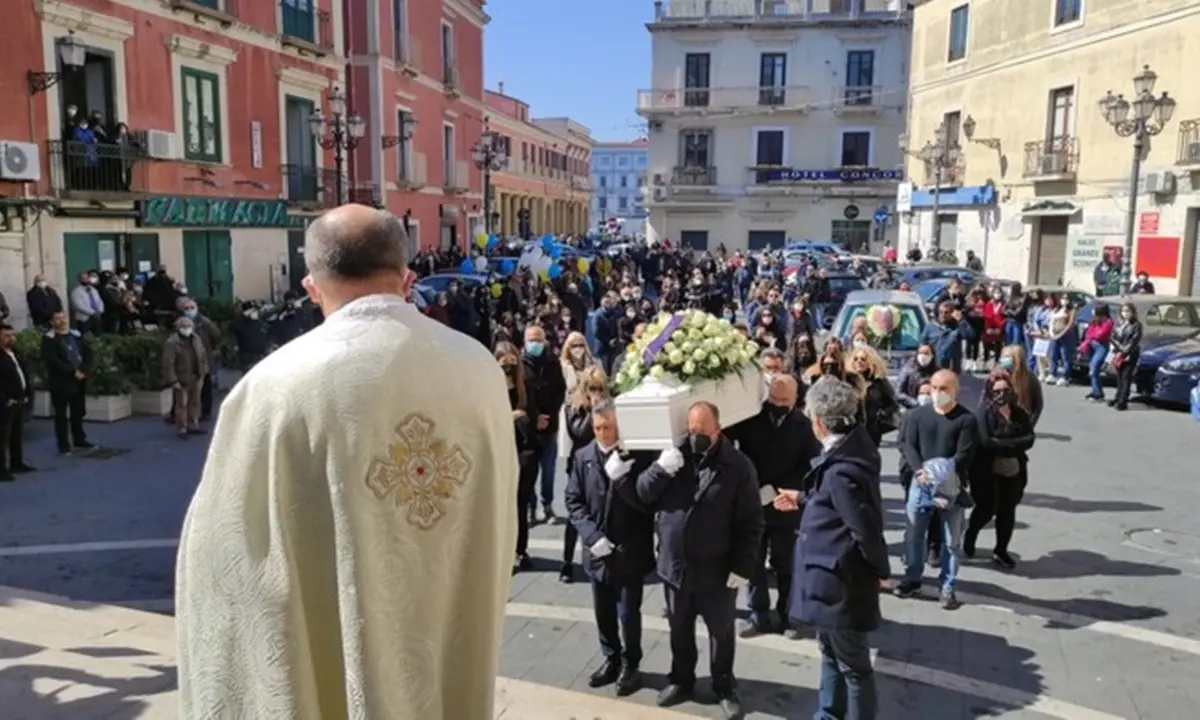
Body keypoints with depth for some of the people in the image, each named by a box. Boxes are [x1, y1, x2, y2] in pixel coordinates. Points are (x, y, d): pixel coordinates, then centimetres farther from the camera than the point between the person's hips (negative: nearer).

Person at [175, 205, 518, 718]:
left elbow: (226, 547, -11)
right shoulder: (480, 368, -9)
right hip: (457, 659, 3)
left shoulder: (278, 383, -20)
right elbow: (498, 519, 3)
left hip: (332, 668, -3)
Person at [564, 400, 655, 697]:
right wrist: (592, 536, -12)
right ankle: (611, 660, 36)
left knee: (628, 613, 6)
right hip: (598, 550, 4)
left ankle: (630, 665, 27)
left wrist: (621, 476, -29)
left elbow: (647, 502, -17)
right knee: (603, 612, 16)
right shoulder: (582, 457, 0)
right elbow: (573, 502, 1)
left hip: (629, 551, -4)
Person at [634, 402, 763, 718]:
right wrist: (661, 469, -19)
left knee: (721, 631, 14)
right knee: (679, 629, 19)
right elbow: (643, 494, -1)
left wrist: (742, 567, -14)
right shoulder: (673, 456, 0)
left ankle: (724, 686, 32)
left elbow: (751, 523, -10)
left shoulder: (738, 466, -12)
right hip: (674, 564, 4)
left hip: (716, 570, -3)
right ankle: (681, 680, 38)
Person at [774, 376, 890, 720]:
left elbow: (866, 528, -26)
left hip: (839, 584, -10)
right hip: (833, 577, 10)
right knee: (831, 653, 26)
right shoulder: (852, 448, 2)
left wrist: (880, 570, -10)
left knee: (853, 666, 9)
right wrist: (802, 501, 23)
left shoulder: (840, 471, -29)